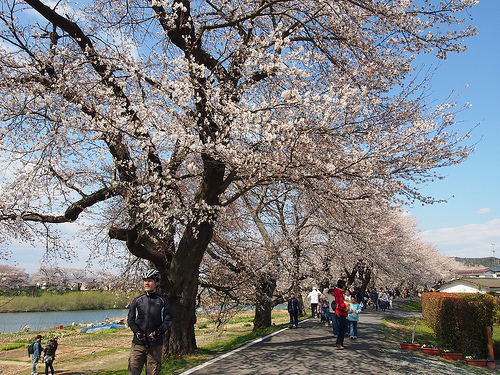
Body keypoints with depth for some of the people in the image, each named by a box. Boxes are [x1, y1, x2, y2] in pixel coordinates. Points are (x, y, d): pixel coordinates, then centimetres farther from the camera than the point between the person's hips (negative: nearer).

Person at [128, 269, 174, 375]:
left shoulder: (162, 301, 7)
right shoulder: (137, 301, 10)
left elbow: (168, 320, 5)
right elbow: (130, 319, 9)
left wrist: (158, 331, -10)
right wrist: (137, 332, -7)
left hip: (155, 344, 0)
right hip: (138, 343, 1)